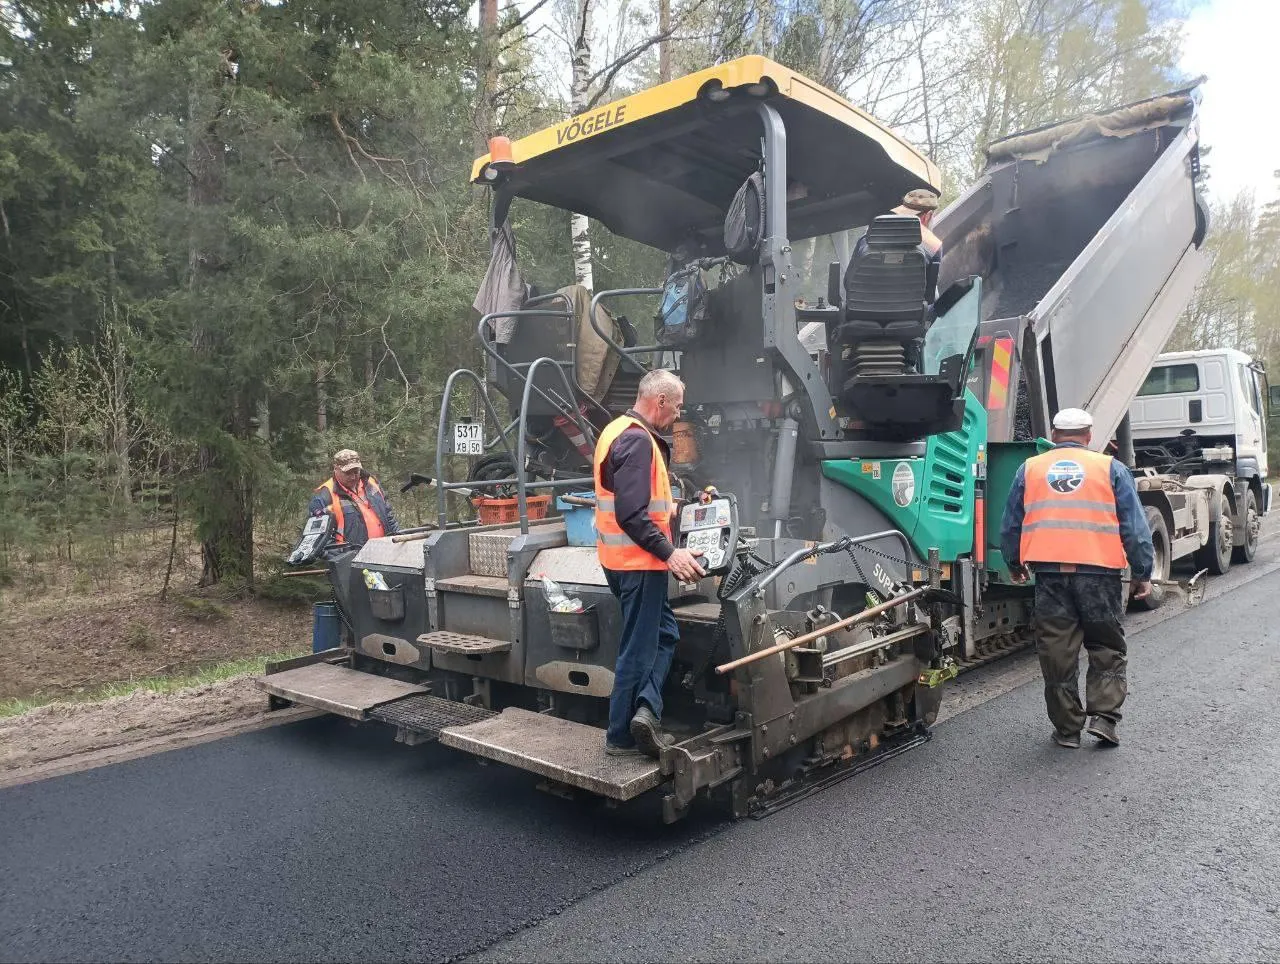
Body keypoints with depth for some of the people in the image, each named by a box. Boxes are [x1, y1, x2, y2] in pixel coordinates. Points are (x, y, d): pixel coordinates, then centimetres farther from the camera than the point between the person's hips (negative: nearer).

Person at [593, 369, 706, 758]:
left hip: (625, 559, 10)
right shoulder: (638, 441, -20)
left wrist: (664, 506, 27)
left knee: (664, 634, 19)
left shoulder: (619, 432, 12)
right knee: (639, 648, 1)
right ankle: (621, 737, 13)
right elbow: (631, 515, -27)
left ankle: (645, 709, 12)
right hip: (638, 561, -10)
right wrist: (669, 553, -25)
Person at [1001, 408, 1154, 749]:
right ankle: (1103, 717, 6)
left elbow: (1010, 526, 15)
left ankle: (1067, 728, 15)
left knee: (1057, 653, 9)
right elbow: (1134, 526, 4)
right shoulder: (1110, 468, 7)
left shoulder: (1029, 469, 11)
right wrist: (1142, 573, 11)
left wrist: (1015, 565, 29)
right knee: (1107, 649, 15)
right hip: (1099, 572, -1)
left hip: (1049, 572, 1)